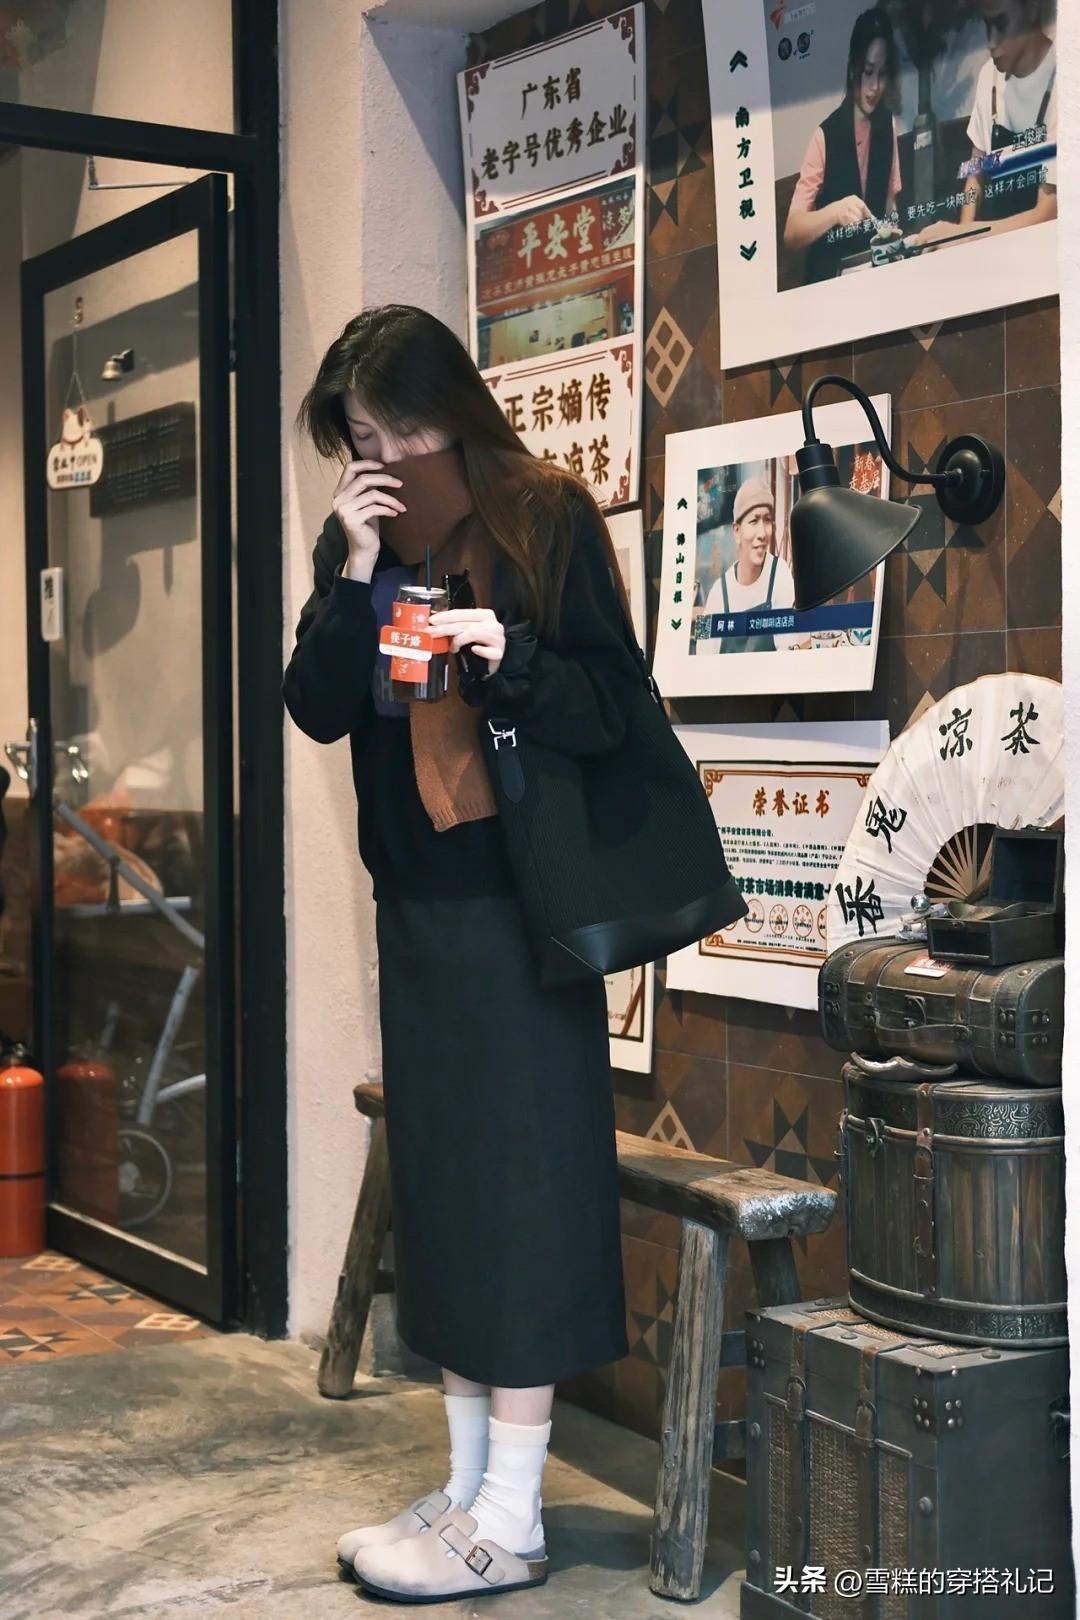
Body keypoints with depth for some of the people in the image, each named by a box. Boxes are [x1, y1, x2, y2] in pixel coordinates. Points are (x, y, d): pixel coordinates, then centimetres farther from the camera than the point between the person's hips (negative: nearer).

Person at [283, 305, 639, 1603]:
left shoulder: (546, 518, -7)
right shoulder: (360, 537, 9)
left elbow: (608, 705, -9)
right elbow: (317, 710, 1)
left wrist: (507, 659, -27)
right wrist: (354, 574, -11)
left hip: (518, 902, -6)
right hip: (414, 902, 6)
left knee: (517, 1180, -3)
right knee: (439, 1182, 10)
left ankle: (508, 1525, 5)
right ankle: (467, 1485, 21)